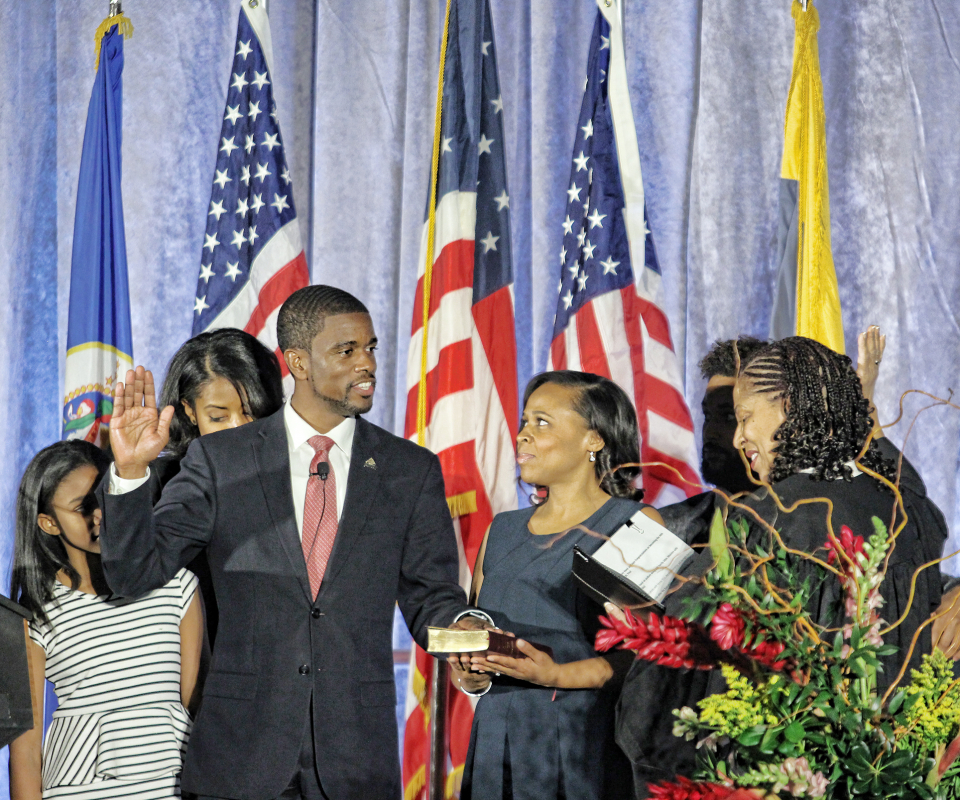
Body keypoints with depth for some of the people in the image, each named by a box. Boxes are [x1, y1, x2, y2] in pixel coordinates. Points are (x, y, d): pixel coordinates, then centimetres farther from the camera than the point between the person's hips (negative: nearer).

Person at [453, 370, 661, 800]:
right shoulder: (502, 531, 17)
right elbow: (470, 636, 20)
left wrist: (558, 676, -22)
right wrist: (471, 676, -2)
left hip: (589, 749, -5)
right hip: (498, 744, 5)